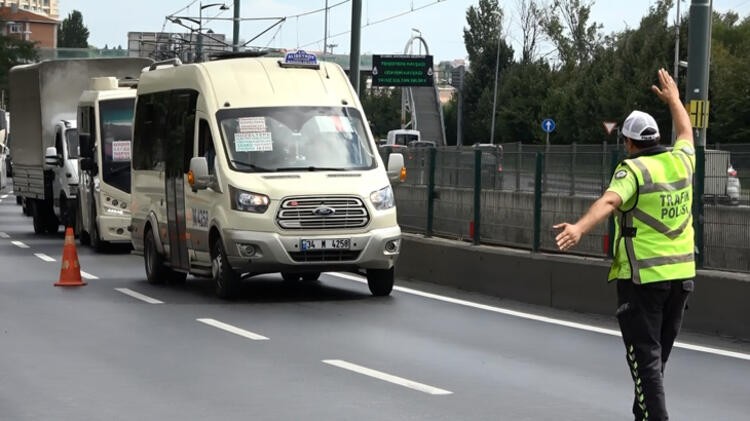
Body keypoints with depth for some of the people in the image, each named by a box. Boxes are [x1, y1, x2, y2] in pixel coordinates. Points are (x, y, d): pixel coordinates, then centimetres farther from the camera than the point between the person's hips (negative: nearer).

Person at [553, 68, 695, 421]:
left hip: (643, 276, -7)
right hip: (681, 273, 7)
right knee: (658, 354, 19)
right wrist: (673, 99, 45)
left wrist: (579, 228, -47)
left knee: (645, 355, -3)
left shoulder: (633, 170, -12)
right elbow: (686, 132, 29)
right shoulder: (680, 161, 6)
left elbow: (609, 201, -32)